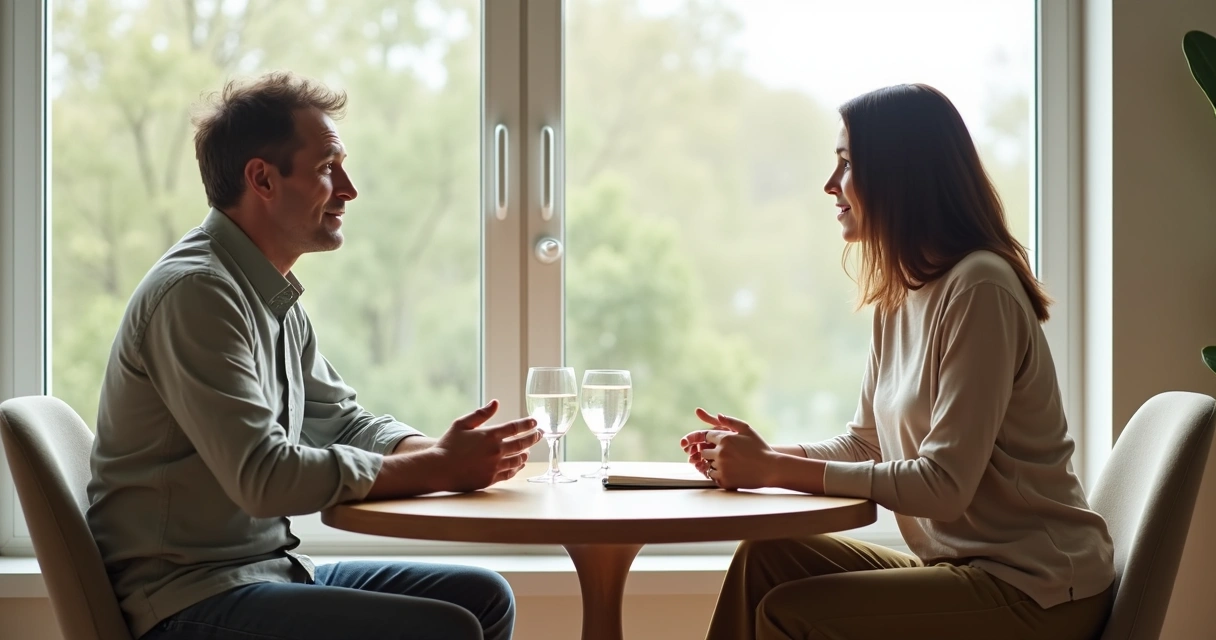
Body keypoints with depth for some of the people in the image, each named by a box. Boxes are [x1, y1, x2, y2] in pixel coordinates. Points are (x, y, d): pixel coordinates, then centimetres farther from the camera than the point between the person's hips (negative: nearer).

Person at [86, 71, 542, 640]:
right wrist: (440, 469, -18)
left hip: (268, 570, 10)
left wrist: (443, 452, -3)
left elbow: (342, 420, 18)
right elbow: (264, 477, -24)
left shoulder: (274, 296, 13)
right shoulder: (196, 292, -18)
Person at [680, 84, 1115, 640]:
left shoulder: (979, 290, -19)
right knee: (765, 560, -5)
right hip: (957, 564, 8)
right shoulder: (900, 295, 10)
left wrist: (774, 469, -19)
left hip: (1035, 589, -8)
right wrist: (764, 456, -4)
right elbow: (866, 443, 14)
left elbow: (943, 484, -22)